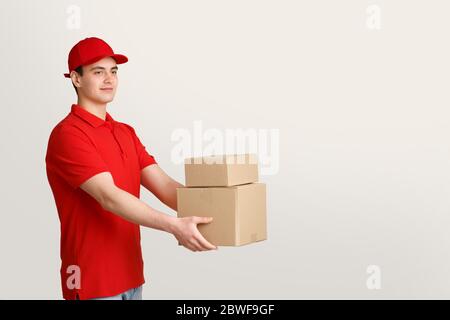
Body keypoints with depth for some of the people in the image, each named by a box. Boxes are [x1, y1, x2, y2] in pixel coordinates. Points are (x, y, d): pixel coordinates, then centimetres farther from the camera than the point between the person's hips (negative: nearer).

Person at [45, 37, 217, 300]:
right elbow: (109, 197, -25)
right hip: (94, 280, -7)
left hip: (130, 275, 7)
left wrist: (208, 213, -13)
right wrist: (174, 225, -33)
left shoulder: (126, 132, 11)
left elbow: (164, 185, 2)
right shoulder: (68, 134, -14)